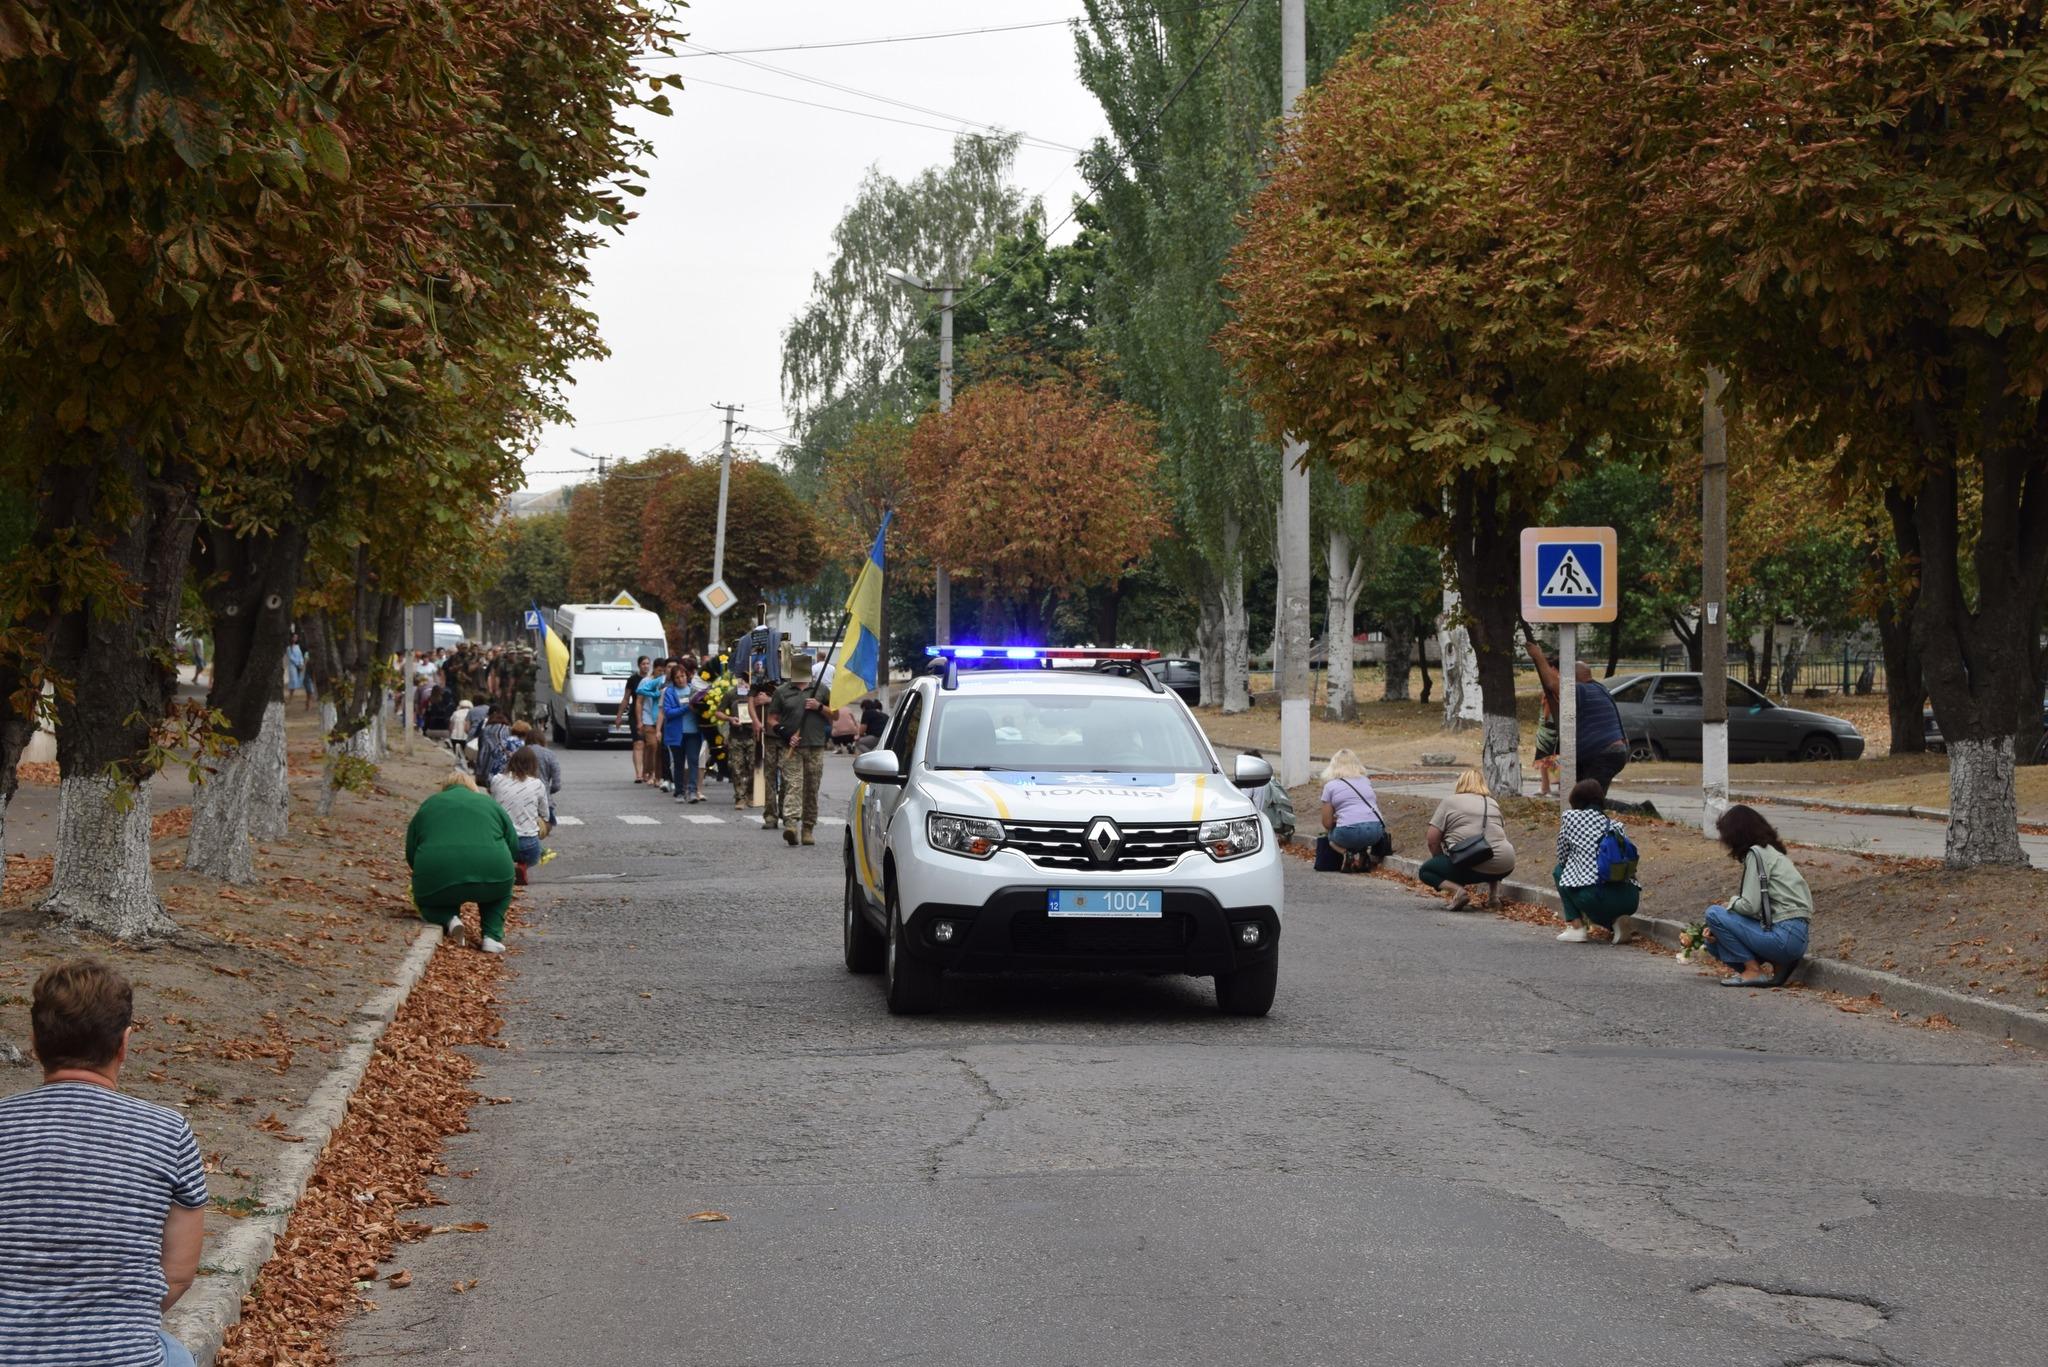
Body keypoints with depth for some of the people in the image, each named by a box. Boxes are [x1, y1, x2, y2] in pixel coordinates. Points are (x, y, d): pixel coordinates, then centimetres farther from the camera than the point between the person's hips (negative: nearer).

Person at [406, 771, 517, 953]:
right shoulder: (490, 804, 22)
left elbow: (411, 856, 26)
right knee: (501, 889, 33)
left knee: (425, 900, 30)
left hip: (437, 879, -1)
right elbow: (514, 849, 24)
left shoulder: (428, 806, 23)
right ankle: (492, 936, 11)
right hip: (492, 877, 1)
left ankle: (448, 919, 0)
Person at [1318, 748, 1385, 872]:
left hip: (1349, 833, -3)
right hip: (1376, 830, 3)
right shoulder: (1366, 781, 20)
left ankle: (1349, 853, -3)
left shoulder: (1330, 786, 8)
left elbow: (1327, 824, 7)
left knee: (1332, 835, 28)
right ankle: (1364, 852, 3)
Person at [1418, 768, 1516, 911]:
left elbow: (1432, 839, 3)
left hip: (1474, 866, -5)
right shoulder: (1493, 803, 22)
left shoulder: (1449, 802, 7)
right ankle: (1494, 889, 15)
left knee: (1425, 870, 14)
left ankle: (1459, 889, -12)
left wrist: (1441, 861, 19)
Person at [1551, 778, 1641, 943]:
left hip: (1595, 897, -5)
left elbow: (1562, 857, 17)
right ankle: (1615, 921, 9)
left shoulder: (1571, 817, 9)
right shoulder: (1614, 824, 22)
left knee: (1559, 871, 24)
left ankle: (1576, 927, 11)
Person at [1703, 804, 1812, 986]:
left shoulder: (1757, 854, -9)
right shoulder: (1771, 852, 20)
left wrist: (1731, 903, 5)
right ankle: (1772, 967, 3)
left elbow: (1750, 906, -17)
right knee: (1714, 942, 13)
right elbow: (1758, 905, 17)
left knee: (1713, 913, -5)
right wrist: (1720, 930, 8)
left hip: (1784, 935, -9)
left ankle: (1753, 970, -6)